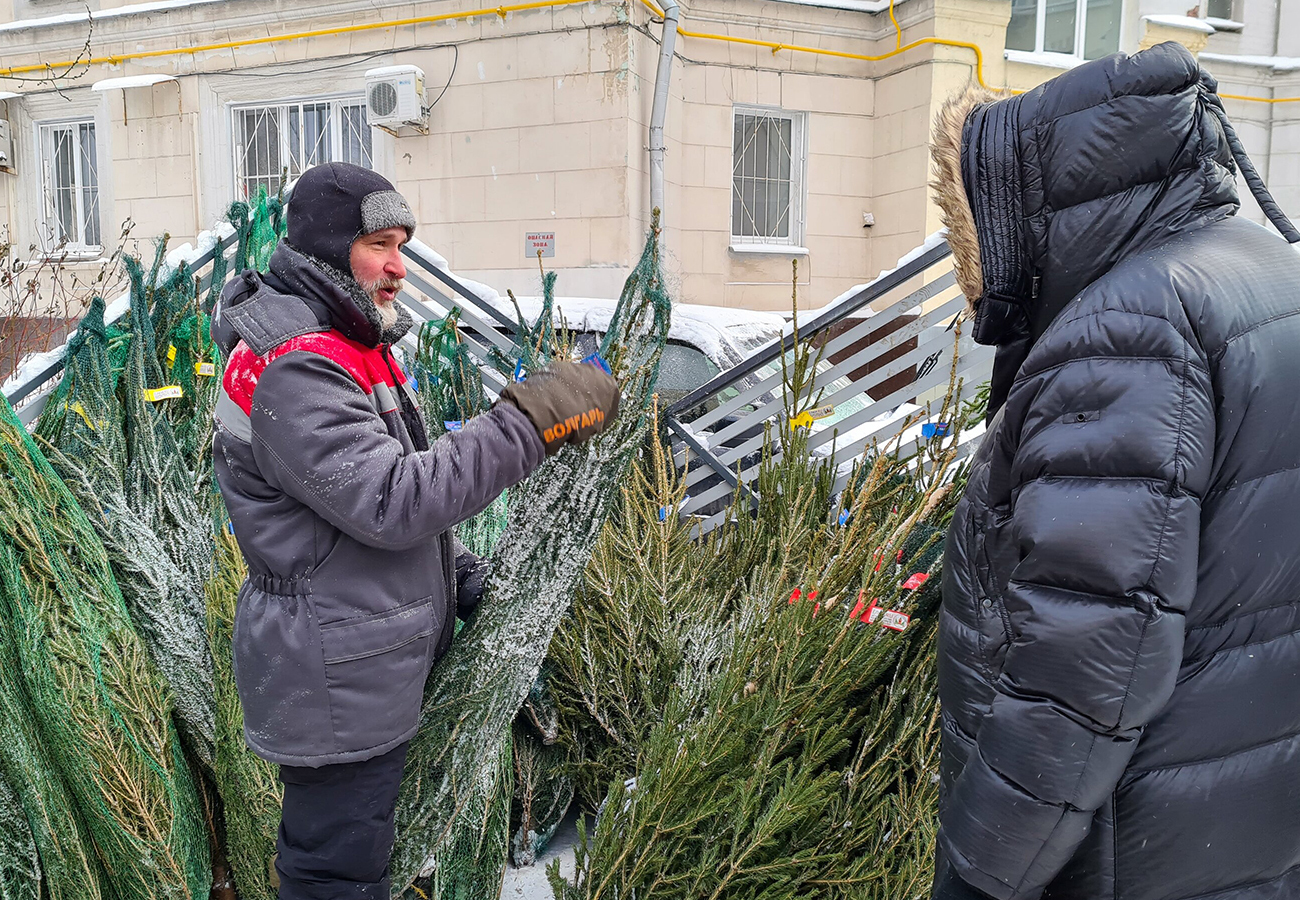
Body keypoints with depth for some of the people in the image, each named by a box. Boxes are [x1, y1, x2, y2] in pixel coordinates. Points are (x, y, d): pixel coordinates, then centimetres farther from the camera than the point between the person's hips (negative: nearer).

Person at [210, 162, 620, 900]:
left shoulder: (349, 342, 11)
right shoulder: (291, 371, -23)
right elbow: (392, 499, -32)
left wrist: (468, 582, 13)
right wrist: (531, 423, -30)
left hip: (374, 667, 10)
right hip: (335, 686, -10)